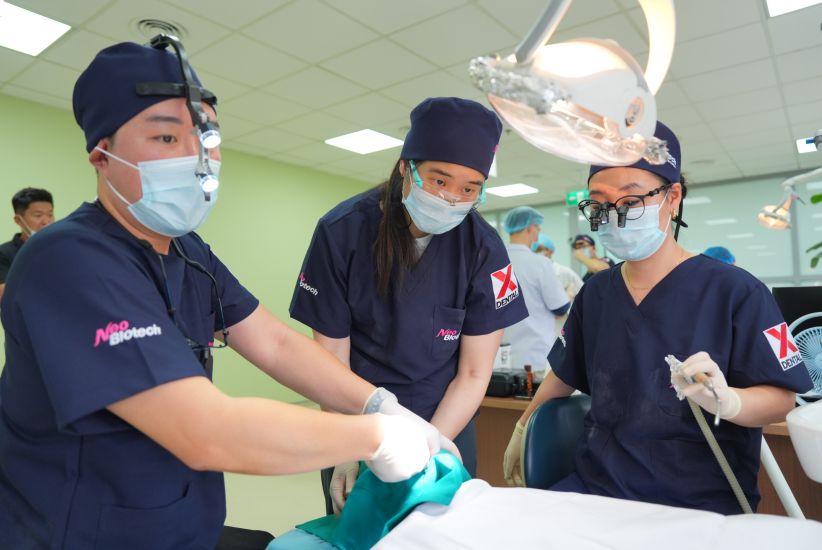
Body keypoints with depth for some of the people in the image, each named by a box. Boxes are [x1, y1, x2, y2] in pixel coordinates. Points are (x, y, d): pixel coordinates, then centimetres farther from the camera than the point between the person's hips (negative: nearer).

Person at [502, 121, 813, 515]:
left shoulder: (735, 291, -8)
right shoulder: (594, 293, 7)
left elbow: (781, 397, -7)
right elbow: (565, 375, 19)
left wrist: (727, 400, -28)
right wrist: (522, 429, 24)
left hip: (700, 502, -3)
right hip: (596, 486, 4)